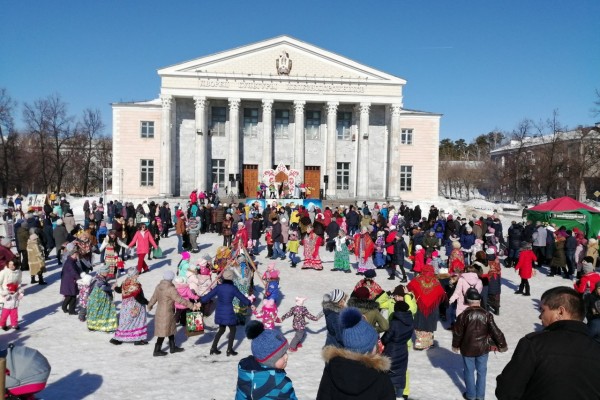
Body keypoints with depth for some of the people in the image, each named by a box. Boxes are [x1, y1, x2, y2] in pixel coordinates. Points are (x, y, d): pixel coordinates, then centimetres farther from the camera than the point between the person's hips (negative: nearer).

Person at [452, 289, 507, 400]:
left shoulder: (464, 315, -16)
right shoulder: (487, 315, -10)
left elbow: (457, 332, -9)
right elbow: (495, 332, -6)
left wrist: (455, 346, 7)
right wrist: (502, 345, 9)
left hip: (468, 349, -2)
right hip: (483, 348, 2)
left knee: (469, 371, 14)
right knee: (481, 371, 17)